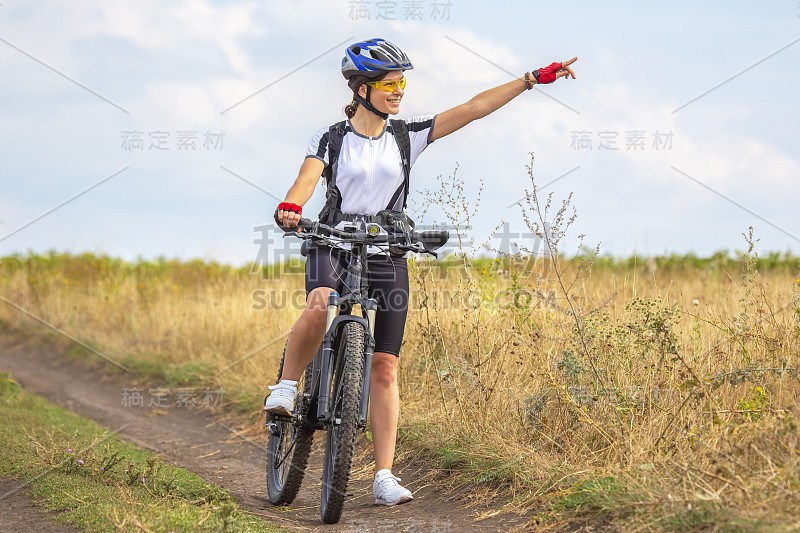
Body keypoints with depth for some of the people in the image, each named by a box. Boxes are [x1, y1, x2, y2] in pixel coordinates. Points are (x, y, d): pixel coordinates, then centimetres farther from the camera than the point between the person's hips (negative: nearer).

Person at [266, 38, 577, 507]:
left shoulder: (407, 137, 5)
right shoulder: (331, 138, 0)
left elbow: (473, 108, 2)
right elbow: (307, 178, -18)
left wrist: (533, 79, -3)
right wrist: (290, 208, -41)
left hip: (386, 256, 2)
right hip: (333, 244, -2)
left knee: (385, 366, -3)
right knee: (319, 305, -36)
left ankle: (384, 477, -3)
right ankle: (286, 388, -12)